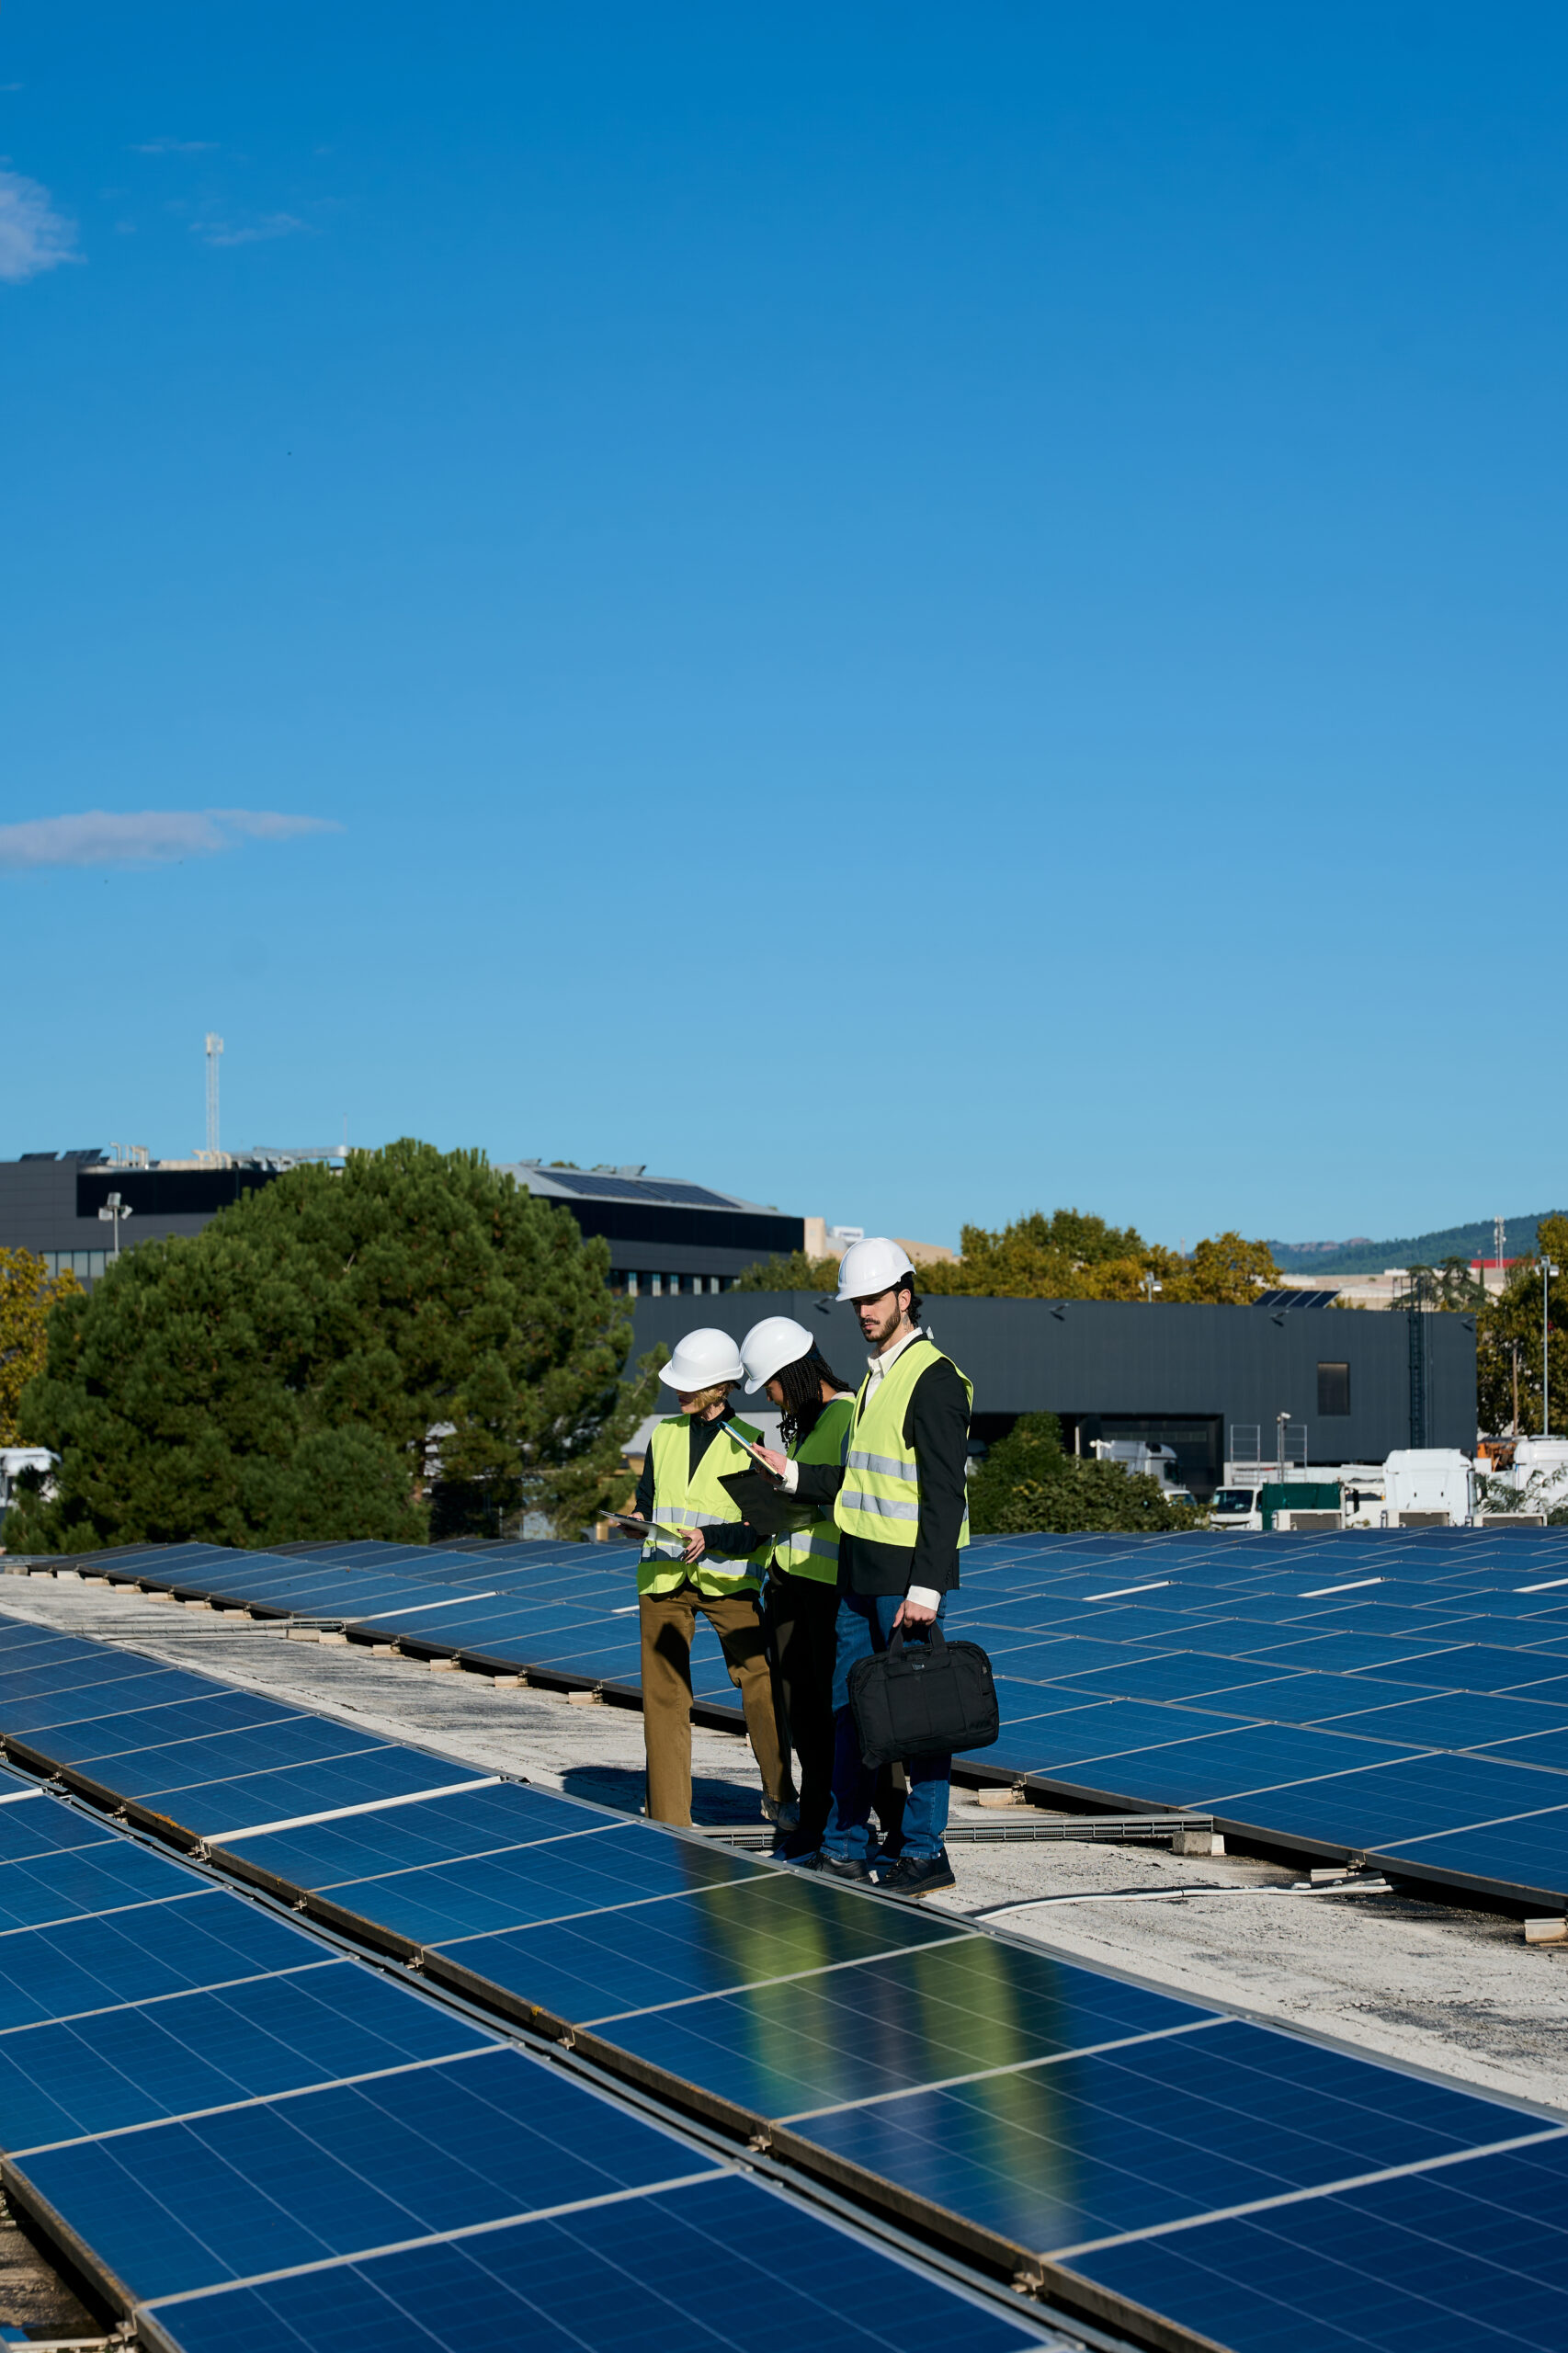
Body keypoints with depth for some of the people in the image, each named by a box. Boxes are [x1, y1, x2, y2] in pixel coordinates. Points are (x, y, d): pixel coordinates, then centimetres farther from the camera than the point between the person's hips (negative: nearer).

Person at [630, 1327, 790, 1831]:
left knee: (759, 1682, -11)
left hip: (726, 1578, -3)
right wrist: (641, 1521, 0)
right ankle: (668, 1818, 6)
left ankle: (778, 1795, 5)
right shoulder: (664, 1434, 12)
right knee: (663, 1694, 0)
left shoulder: (748, 1444, 1)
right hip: (662, 1577, 3)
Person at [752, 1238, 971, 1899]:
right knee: (848, 1710, 11)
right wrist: (791, 1474, 10)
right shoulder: (874, 1376, 16)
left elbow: (944, 1496, -17)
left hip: (909, 1574, -9)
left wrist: (925, 1587, -21)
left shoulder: (934, 1380, -12)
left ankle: (925, 1853, 7)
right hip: (860, 1572, 9)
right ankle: (846, 1849, 18)